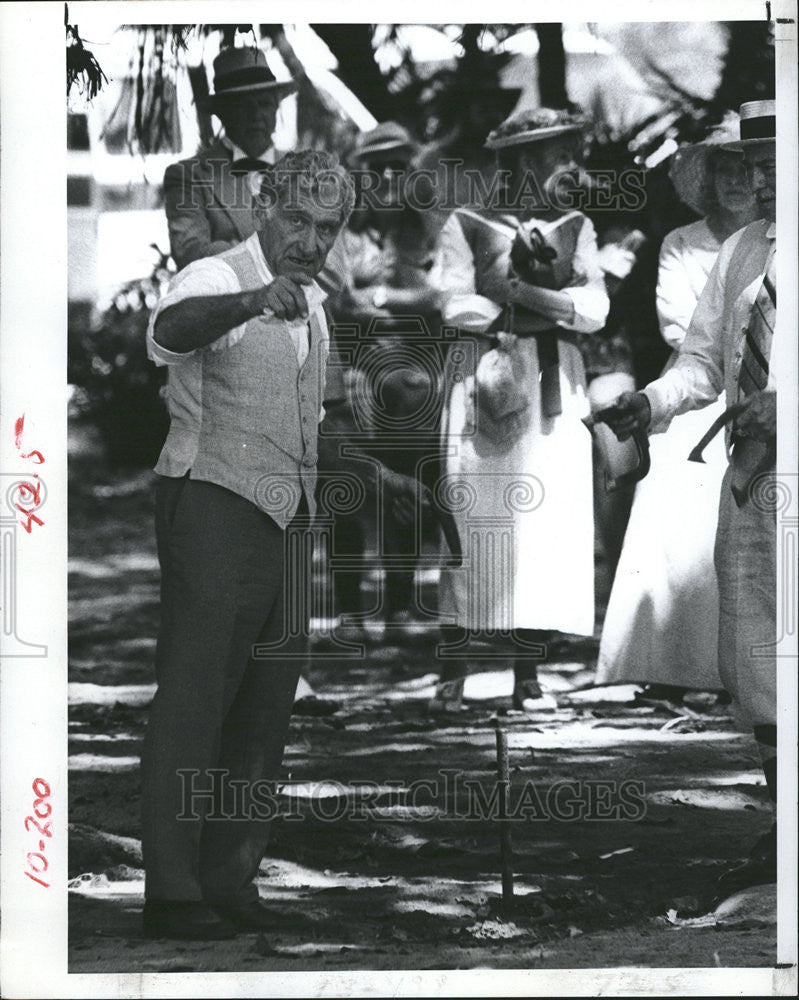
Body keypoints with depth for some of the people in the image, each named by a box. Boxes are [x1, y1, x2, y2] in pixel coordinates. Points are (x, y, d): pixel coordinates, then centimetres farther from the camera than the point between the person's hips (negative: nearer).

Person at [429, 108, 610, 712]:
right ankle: (454, 672, -4)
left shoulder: (574, 228, 16)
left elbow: (595, 310, 2)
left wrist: (519, 292, -11)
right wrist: (552, 308, -6)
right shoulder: (466, 226, 7)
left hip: (554, 389, 3)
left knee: (546, 523, -4)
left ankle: (528, 675, -1)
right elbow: (457, 307, -6)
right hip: (482, 378, -3)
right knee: (472, 519, -8)